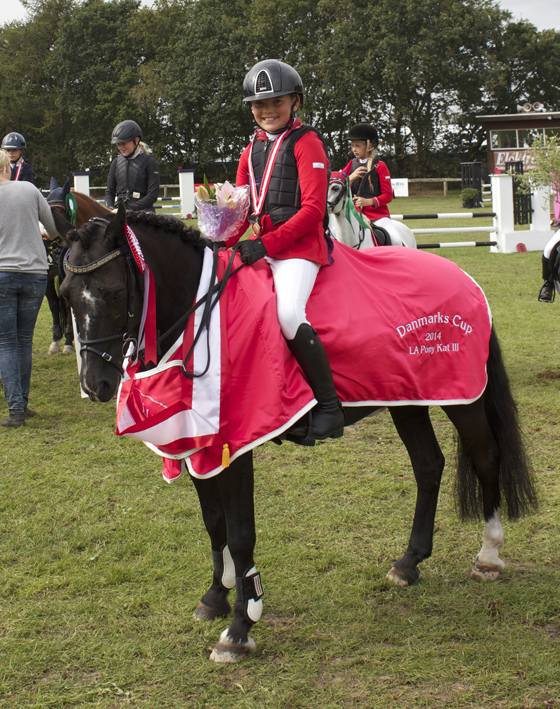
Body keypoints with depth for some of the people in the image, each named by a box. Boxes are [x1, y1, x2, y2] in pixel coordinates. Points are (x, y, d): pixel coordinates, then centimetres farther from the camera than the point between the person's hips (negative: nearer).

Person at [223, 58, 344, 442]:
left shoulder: (306, 142, -3)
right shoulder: (253, 150, 19)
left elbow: (312, 209, -12)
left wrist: (266, 244, -19)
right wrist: (221, 243, 3)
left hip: (300, 244, -8)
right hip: (264, 248, 9)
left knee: (289, 314, -29)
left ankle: (330, 406, -19)